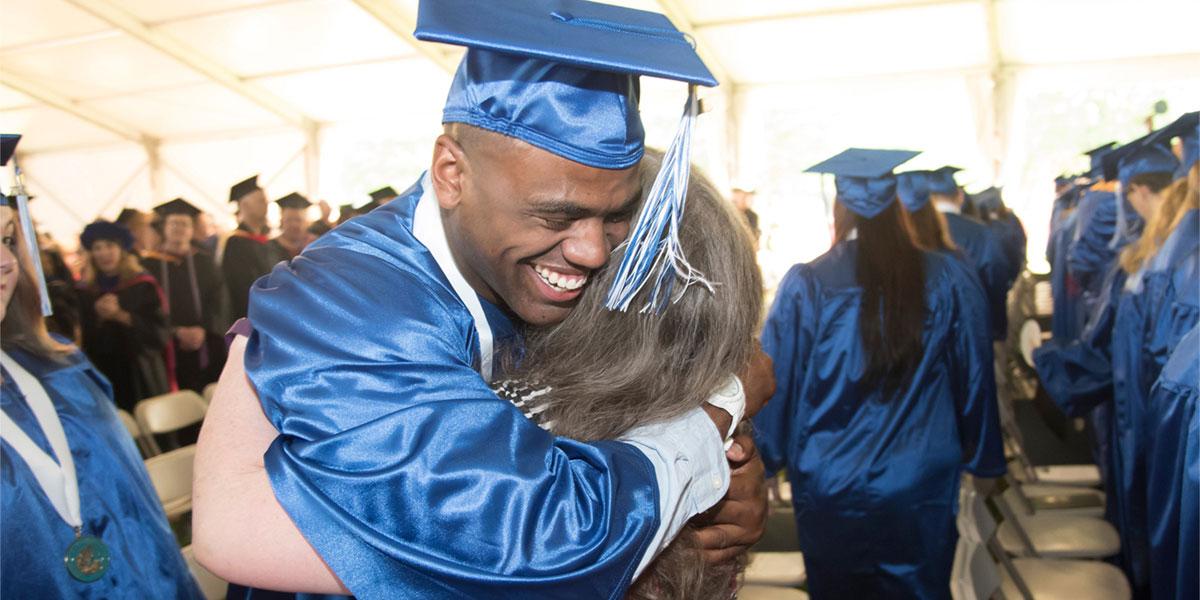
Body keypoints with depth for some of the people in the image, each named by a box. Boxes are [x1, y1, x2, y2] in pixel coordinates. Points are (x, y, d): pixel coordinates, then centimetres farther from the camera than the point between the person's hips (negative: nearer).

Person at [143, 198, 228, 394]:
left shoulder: (203, 261, 12)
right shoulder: (150, 263, 6)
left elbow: (217, 302, 5)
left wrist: (202, 330, -10)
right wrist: (177, 332, -11)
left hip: (204, 349, 2)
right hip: (167, 352, -2)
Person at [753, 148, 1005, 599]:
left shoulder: (805, 285, -15)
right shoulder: (946, 280, -9)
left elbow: (775, 381, -8)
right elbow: (974, 379, 1)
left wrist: (769, 455, 7)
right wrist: (982, 458, 15)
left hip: (829, 492, 0)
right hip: (921, 491, 1)